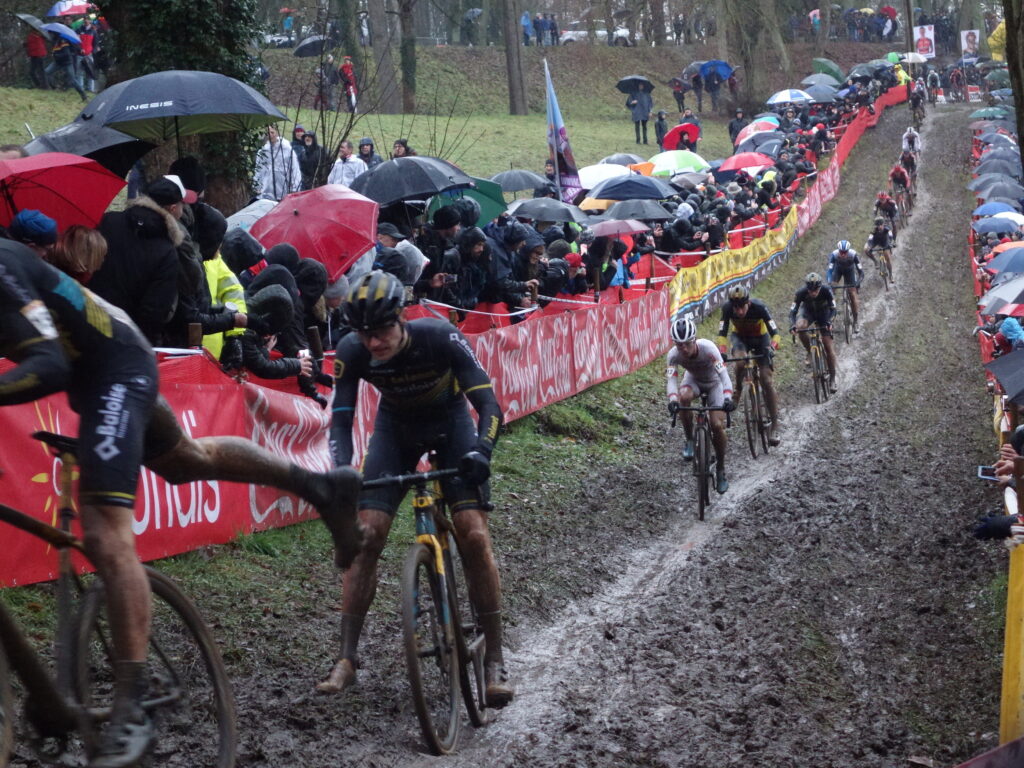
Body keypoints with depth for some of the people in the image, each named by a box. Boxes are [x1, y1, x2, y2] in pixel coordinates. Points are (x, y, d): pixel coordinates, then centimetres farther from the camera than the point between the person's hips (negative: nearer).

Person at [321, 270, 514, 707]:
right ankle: (347, 658, -1)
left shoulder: (440, 338, -33)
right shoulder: (352, 352, -26)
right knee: (365, 535, -11)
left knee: (474, 536, -16)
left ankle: (494, 659, -7)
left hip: (450, 422, -2)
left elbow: (487, 402, -33)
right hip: (395, 427, 2)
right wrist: (341, 472, -39)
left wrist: (479, 450, -51)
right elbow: (341, 419, -21)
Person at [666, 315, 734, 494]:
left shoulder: (708, 348, -37)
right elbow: (672, 379, -36)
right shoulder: (674, 354, -30)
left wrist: (727, 398, -59)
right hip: (693, 380, 2)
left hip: (714, 383, -2)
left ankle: (720, 470, 5)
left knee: (717, 425, -16)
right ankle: (690, 440, -13)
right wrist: (673, 400, -57)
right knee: (684, 397, -35)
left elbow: (724, 374, -43)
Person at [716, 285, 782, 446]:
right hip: (740, 336, 1)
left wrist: (771, 349, -49)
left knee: (767, 380, -11)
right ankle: (738, 389, -2)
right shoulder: (727, 308, -28)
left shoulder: (758, 307, -33)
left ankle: (775, 425, -5)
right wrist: (722, 352, -40)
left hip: (760, 338, -1)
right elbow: (722, 333, -25)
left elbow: (774, 332, -32)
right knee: (740, 362, -34)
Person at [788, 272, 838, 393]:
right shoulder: (801, 293, -30)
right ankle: (809, 352, -9)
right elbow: (793, 311, -29)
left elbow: (833, 309, -29)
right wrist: (793, 325, -48)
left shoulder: (826, 291, -32)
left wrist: (829, 322, -48)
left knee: (829, 346, -8)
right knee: (800, 327, -35)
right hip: (807, 311, 1)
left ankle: (832, 379, 1)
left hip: (823, 312, -1)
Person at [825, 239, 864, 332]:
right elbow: (829, 270, -38)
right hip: (838, 269, 1)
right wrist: (829, 282, -53)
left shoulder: (853, 254, -36)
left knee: (853, 294, -6)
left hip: (849, 270, -1)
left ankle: (856, 320, 5)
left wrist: (858, 282, -50)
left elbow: (860, 271, -34)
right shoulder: (834, 254, -35)